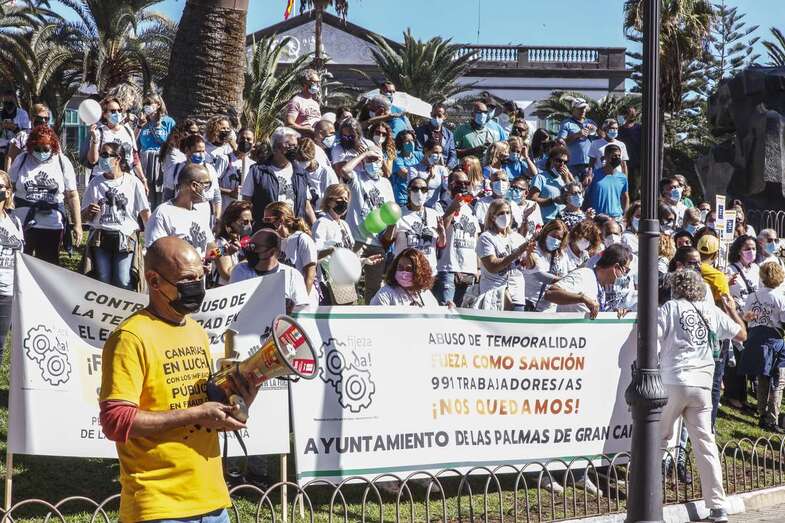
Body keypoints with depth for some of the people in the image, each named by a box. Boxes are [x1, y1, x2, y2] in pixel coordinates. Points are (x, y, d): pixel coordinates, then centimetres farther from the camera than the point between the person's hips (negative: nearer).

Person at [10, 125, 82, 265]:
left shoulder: (63, 163, 3)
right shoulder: (21, 161, 4)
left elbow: (72, 196, 3)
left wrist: (77, 224, -2)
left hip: (52, 226, 0)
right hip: (22, 224, 0)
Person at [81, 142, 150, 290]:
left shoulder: (133, 183, 3)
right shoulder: (96, 182, 10)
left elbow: (145, 214, 2)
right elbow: (83, 218, 14)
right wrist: (89, 212, -10)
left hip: (125, 238, -2)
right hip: (99, 238, 2)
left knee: (123, 282, -15)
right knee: (103, 281, -4)